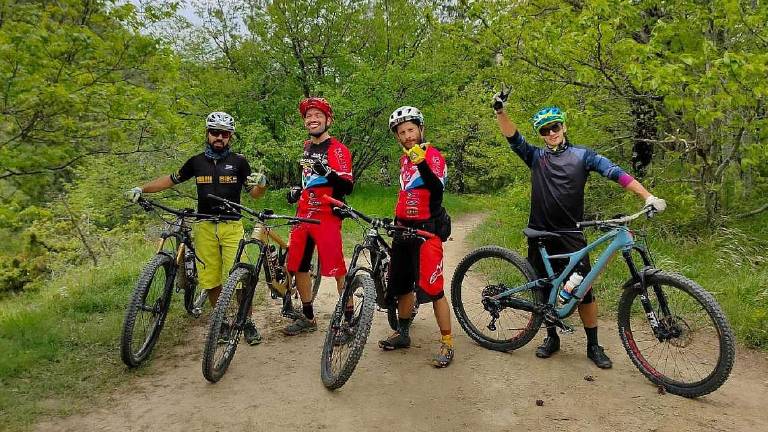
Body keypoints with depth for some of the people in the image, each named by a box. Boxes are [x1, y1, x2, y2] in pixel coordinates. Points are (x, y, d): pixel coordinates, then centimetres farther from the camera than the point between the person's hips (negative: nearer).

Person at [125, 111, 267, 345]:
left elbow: (254, 193, 4)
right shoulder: (197, 161, 9)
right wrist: (141, 189, 7)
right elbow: (171, 180, 17)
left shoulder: (238, 161, 3)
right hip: (205, 227, 3)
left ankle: (248, 323, 7)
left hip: (232, 226, -2)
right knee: (211, 280, 4)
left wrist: (261, 184, -18)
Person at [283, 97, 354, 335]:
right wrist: (297, 190, 14)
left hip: (327, 216, -8)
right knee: (297, 266, 10)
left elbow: (348, 186, -15)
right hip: (303, 215, 8)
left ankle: (349, 318, 7)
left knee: (337, 269, -7)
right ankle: (308, 318, 24)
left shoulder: (337, 149, -7)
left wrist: (328, 173, -31)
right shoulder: (306, 148, 16)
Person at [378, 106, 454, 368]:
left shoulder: (433, 156, -10)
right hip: (404, 228, 8)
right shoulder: (404, 159, 14)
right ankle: (402, 334, 31)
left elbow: (438, 189, -28)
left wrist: (423, 163, -42)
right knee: (401, 285, 15)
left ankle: (447, 343, 1)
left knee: (432, 288, -11)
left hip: (427, 229, -8)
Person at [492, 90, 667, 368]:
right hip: (540, 234, 2)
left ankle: (593, 346, 15)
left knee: (584, 290, -1)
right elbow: (513, 137, -7)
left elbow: (615, 172, -7)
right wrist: (500, 111, -23)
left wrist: (647, 197, -18)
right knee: (544, 289, 10)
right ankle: (552, 338, 28)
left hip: (570, 235, -2)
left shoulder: (582, 155, 2)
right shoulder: (536, 157, 6)